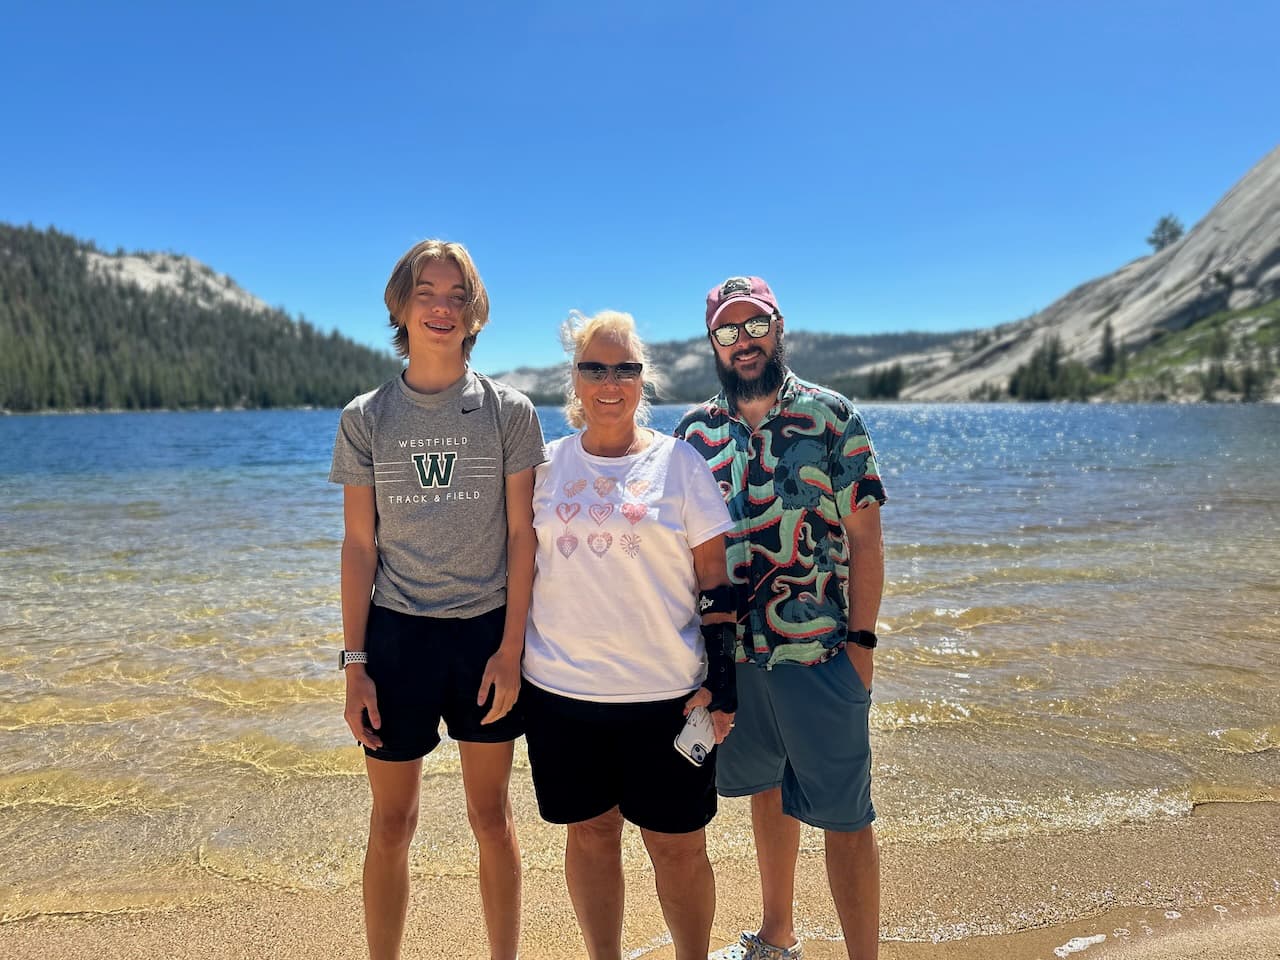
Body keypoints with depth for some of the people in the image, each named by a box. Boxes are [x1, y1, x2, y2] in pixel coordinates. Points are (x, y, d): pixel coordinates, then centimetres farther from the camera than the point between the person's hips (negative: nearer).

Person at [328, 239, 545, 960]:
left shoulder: (509, 411, -1)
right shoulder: (365, 419, 1)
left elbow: (523, 535, -2)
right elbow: (359, 546, 2)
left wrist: (511, 648, -7)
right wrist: (355, 663, -1)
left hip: (487, 632, 0)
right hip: (396, 634, 1)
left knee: (492, 817, 12)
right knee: (392, 824, 10)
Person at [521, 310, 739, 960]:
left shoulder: (679, 461, -2)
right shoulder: (547, 464, 5)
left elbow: (716, 580, -2)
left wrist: (720, 679, -7)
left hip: (667, 690, -2)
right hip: (559, 688, 2)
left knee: (678, 845, 7)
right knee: (589, 833, 14)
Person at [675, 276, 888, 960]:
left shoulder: (830, 416, -3)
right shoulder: (695, 430, 6)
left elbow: (864, 536, -3)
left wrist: (861, 639, -8)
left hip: (818, 653, -4)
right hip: (730, 653, 4)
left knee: (844, 815, 1)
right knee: (766, 791, 20)